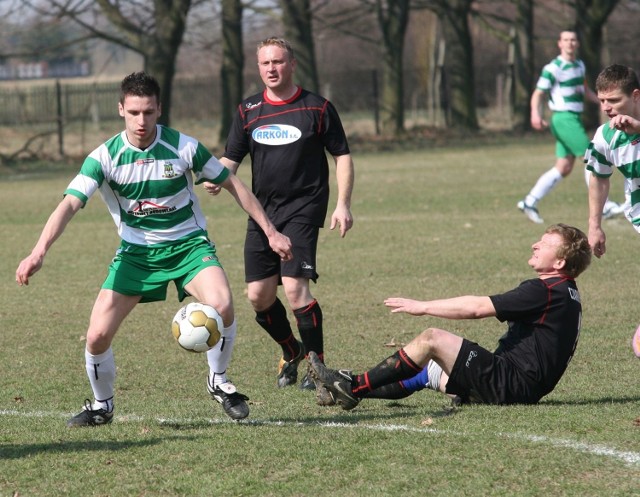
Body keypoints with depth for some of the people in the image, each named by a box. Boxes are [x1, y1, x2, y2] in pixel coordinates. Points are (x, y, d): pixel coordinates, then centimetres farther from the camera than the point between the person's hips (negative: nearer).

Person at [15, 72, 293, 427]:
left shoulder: (183, 147, -12)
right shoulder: (105, 156, -13)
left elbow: (232, 185, 2)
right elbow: (69, 204, -23)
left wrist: (270, 232, 3)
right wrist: (39, 252, -38)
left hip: (188, 244, -1)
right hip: (135, 251, 1)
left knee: (222, 306, -29)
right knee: (97, 336, -11)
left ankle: (218, 382, -1)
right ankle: (102, 406, 19)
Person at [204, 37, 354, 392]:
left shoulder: (317, 108, -1)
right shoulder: (248, 111, 8)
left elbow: (342, 156, 3)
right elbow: (231, 158, 10)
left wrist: (343, 204, -6)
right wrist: (216, 178, -13)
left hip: (303, 208, -5)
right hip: (262, 210, 5)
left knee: (294, 287, -18)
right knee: (258, 295, 4)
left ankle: (318, 365, -4)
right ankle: (291, 352, 30)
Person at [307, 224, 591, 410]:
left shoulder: (545, 291, -15)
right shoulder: (565, 292, 16)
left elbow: (477, 308, -16)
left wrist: (422, 307, -9)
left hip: (511, 384, -10)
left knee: (431, 339, -15)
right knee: (429, 368, 18)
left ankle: (354, 387, -11)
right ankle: (353, 390, 14)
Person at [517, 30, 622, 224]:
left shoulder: (579, 65, 13)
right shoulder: (553, 68, -12)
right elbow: (538, 94, -12)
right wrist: (536, 114, -28)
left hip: (575, 119, 9)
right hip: (564, 119, -9)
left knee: (563, 168, 7)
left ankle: (529, 202, 11)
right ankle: (604, 206, -7)